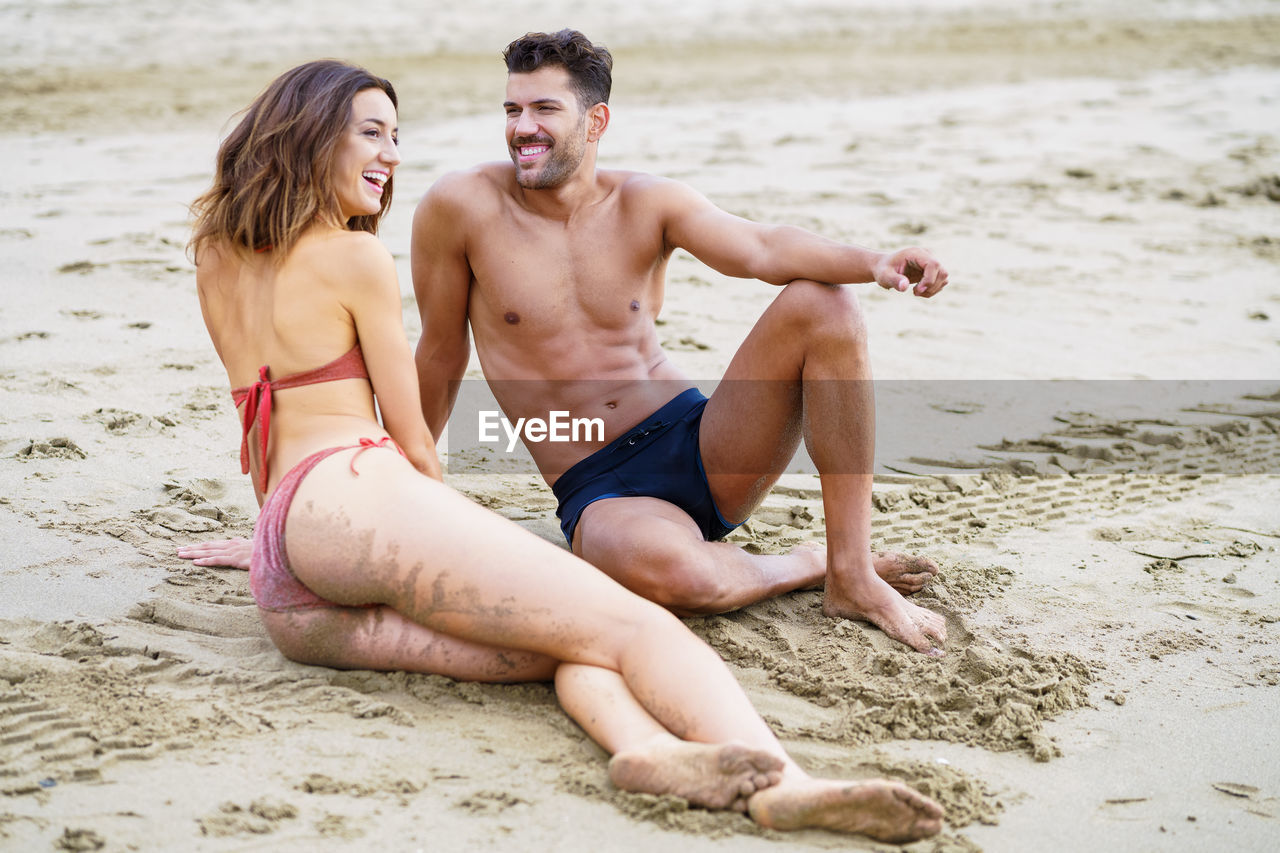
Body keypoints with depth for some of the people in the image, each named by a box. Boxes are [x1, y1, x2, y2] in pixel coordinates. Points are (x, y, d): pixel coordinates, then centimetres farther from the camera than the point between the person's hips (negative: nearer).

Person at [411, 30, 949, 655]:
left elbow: (760, 249, -17)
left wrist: (872, 262, -36)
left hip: (698, 446, 4)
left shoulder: (646, 203, 0)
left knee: (820, 304, -20)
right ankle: (806, 565, -4)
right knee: (666, 570, -41)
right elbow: (441, 352, 6)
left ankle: (853, 576, -17)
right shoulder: (461, 206, -5)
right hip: (600, 496, -3)